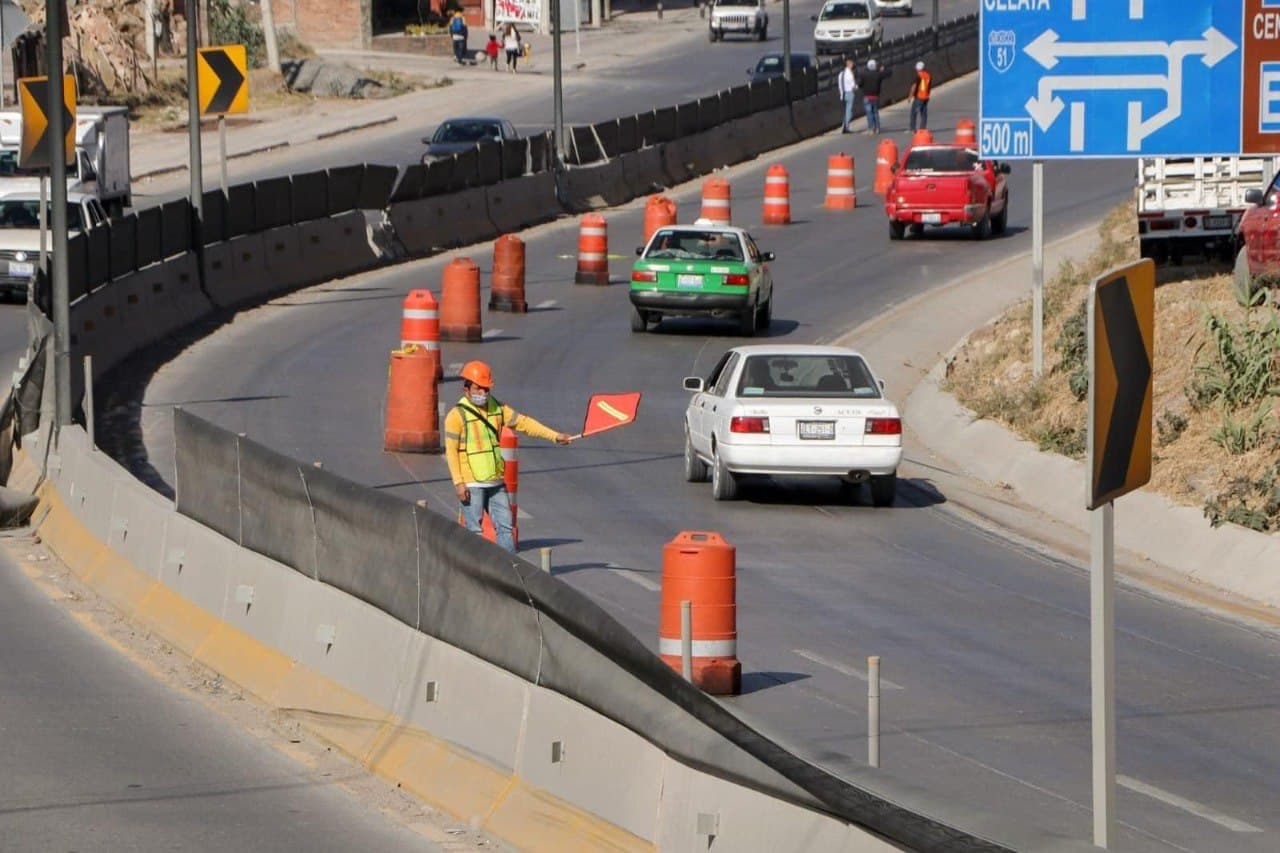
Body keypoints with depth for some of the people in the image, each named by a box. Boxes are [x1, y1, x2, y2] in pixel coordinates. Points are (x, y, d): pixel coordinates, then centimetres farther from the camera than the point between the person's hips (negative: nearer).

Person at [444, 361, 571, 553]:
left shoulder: (497, 408, 8)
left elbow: (523, 422, 8)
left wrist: (554, 436, 1)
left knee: (505, 526, 6)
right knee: (474, 530, -4)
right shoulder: (456, 415, -10)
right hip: (472, 485, -6)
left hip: (496, 482, 6)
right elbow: (451, 451, -12)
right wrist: (458, 483, -17)